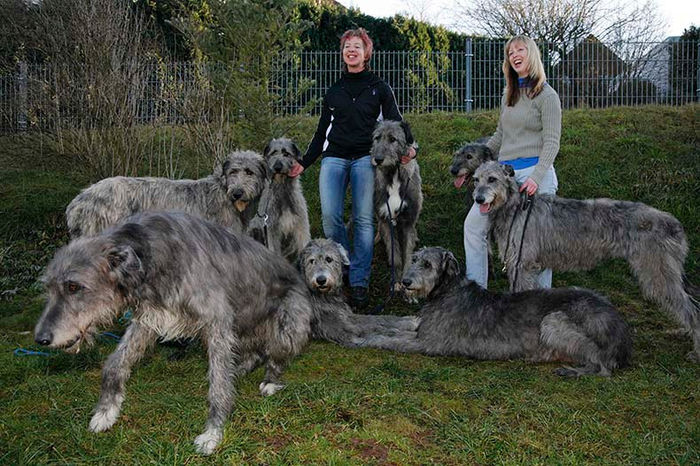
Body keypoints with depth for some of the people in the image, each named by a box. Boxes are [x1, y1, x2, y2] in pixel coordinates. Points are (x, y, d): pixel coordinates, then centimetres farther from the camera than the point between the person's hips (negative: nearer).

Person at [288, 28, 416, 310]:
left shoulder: (379, 88, 12)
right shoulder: (333, 91, 19)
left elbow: (395, 124, 7)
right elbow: (322, 131, 22)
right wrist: (304, 163, 16)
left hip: (365, 158, -2)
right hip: (334, 158, 2)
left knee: (364, 220, -10)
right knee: (330, 216, -14)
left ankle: (359, 283, -5)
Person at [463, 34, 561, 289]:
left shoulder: (547, 95, -4)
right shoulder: (509, 95, 16)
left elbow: (551, 142, -9)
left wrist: (536, 177, -21)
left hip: (535, 172, -7)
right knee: (473, 224, 2)